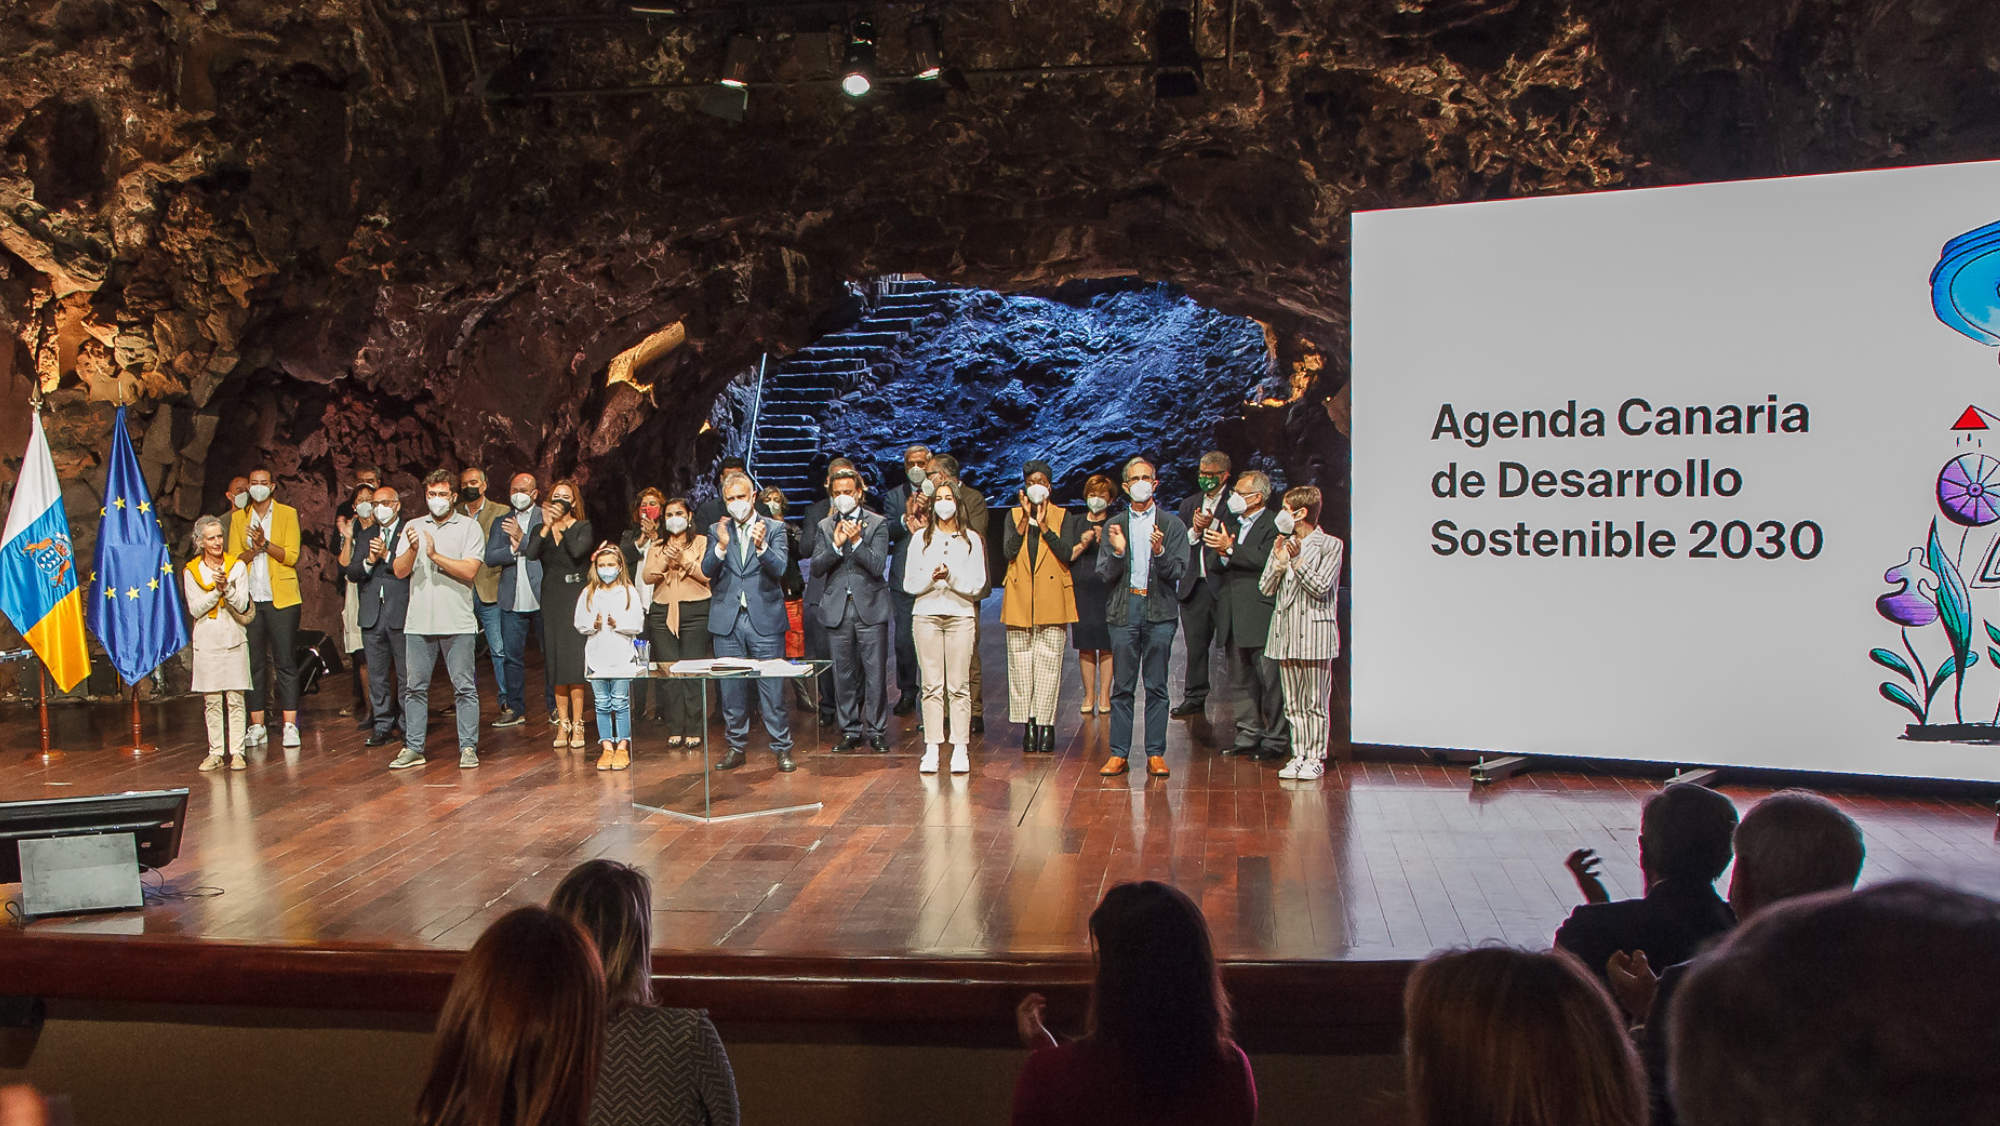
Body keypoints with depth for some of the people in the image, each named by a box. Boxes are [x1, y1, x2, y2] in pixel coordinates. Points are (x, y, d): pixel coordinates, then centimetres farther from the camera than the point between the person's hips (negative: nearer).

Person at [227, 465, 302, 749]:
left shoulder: (287, 514, 5)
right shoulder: (238, 518, 13)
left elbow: (291, 556, -4)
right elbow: (234, 559, 5)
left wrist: (266, 544, -20)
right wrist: (254, 549, -14)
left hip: (281, 598, -2)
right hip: (249, 599, 3)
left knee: (285, 662, -3)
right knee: (253, 664, 4)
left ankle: (290, 726, -1)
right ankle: (257, 726, 10)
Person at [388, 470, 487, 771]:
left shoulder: (468, 527, 3)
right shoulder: (413, 527, 13)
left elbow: (470, 570, -9)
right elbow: (400, 571, 5)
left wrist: (435, 555, -13)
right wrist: (412, 549, -13)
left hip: (458, 622, -3)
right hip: (419, 621, 3)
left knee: (464, 687, -1)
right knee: (415, 687, 6)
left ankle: (468, 748, 5)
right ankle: (413, 748, 14)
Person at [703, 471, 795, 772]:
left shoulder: (774, 529, 3)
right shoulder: (717, 531, 10)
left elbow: (779, 569, -10)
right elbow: (707, 570, -3)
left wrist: (761, 546, -29)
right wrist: (722, 546, -21)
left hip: (764, 620, -2)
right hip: (727, 621, 3)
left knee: (772, 688, -3)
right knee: (731, 689, 7)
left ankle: (782, 748, 6)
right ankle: (736, 747, 19)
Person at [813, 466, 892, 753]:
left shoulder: (877, 524, 3)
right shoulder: (824, 527, 11)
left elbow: (878, 565, -7)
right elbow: (816, 569, 1)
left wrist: (857, 541, -19)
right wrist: (836, 545, -14)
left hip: (870, 608, -2)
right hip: (837, 609, 2)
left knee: (875, 673, -2)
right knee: (843, 674, 7)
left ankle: (875, 731, 8)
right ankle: (850, 730, 17)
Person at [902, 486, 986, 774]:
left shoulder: (971, 540, 8)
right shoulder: (920, 538, 11)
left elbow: (977, 585, 1)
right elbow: (909, 583, 6)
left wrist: (951, 576, -14)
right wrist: (931, 578, -12)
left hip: (960, 614, -1)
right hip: (926, 614, 1)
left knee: (959, 686, -3)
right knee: (932, 685, 0)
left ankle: (960, 749, 0)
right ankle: (932, 749, 2)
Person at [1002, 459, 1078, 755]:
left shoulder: (1063, 517, 7)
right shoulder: (1014, 516, 11)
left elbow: (1066, 553, -8)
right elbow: (1008, 551, -5)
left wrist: (1043, 524, -13)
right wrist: (1026, 519, -10)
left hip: (1052, 600, -2)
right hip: (1019, 600, 2)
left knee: (1048, 664, -4)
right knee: (1021, 665, 1)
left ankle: (1045, 724, 1)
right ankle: (1028, 724, 8)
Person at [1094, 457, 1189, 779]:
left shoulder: (1172, 524, 5)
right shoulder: (1114, 525, 10)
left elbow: (1177, 571, -2)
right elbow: (1104, 574, 5)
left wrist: (1160, 552, -21)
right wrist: (1117, 553, -14)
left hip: (1160, 610, -1)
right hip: (1124, 609, 1)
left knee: (1156, 686, 2)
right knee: (1122, 687, 2)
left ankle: (1156, 754, 8)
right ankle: (1118, 753, 8)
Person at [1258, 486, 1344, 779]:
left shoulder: (1330, 545, -2)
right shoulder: (1282, 545, 13)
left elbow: (1320, 587, -10)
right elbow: (1266, 588, 8)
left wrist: (1298, 560, -18)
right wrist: (1279, 562, -8)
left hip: (1315, 633, -5)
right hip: (1286, 631, 5)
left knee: (1316, 702, -1)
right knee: (1293, 703, 8)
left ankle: (1315, 757, 6)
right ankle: (1298, 755, 14)